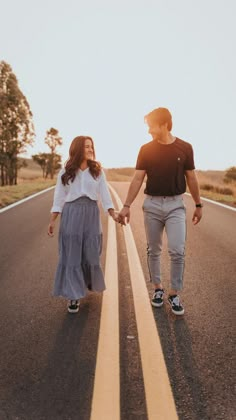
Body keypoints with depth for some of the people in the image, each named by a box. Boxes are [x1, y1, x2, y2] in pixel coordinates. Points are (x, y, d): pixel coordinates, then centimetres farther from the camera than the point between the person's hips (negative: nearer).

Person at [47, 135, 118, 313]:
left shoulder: (98, 171, 5)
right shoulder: (65, 172, 3)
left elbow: (105, 194, 3)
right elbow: (59, 197, 3)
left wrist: (113, 213, -7)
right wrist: (52, 220, -2)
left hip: (91, 213, 1)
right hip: (71, 214, -1)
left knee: (91, 253, 8)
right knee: (71, 255, 0)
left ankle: (90, 282, 38)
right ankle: (74, 296, 9)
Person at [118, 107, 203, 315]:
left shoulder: (185, 148, -1)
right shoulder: (146, 149, 0)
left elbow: (191, 178, 6)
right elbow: (138, 179, -2)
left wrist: (198, 205, 9)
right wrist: (127, 205, -8)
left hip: (176, 205, -1)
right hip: (152, 204, 1)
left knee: (177, 250, -8)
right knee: (154, 250, 9)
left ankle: (175, 293, 9)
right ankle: (158, 288, 26)